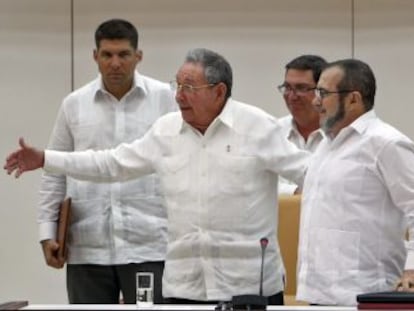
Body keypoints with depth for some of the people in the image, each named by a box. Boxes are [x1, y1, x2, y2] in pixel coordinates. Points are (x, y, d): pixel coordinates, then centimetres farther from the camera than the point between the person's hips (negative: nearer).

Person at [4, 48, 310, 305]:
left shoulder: (258, 127, -6)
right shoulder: (166, 129, 9)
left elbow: (305, 168, -6)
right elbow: (114, 163, 15)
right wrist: (45, 159, 14)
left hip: (250, 281, -4)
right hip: (184, 281, 4)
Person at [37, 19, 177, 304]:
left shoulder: (165, 98, 2)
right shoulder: (74, 104, 7)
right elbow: (55, 172, 12)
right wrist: (47, 232, 7)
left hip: (148, 246, -2)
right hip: (87, 248, 2)